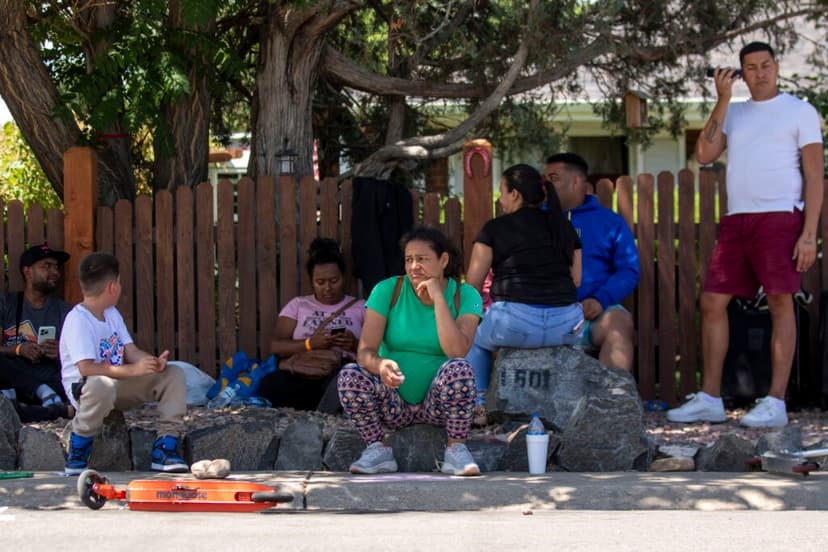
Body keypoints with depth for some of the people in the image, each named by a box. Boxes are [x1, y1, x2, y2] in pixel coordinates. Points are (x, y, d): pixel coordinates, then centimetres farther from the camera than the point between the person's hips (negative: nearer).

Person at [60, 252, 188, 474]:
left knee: (174, 375, -3)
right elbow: (86, 368, -28)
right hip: (84, 389, -9)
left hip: (119, 384, 9)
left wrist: (153, 362, -15)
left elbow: (131, 352, 8)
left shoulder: (112, 314, 13)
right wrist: (132, 370, -31)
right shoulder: (77, 320, -17)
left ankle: (165, 449, -7)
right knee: (101, 385, -44)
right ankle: (77, 453, -22)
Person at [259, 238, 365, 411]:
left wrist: (356, 345, -12)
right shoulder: (298, 305, 22)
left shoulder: (360, 307, 19)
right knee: (270, 385, -35)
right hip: (303, 375, 3)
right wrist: (310, 343, -7)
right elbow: (276, 346, 9)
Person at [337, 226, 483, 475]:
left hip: (437, 405, -1)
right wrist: (380, 365, -37)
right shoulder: (388, 290, -4)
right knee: (349, 375, -26)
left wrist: (438, 299, -20)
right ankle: (378, 450, -8)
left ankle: (456, 450, -16)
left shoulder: (464, 296, -4)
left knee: (459, 368, -32)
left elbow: (456, 351, -21)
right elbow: (365, 351, -13)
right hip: (394, 405, 1)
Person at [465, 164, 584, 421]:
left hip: (515, 322, -3)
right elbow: (576, 279, 15)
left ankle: (477, 404, 21)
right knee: (573, 340, 41)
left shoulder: (495, 229, 4)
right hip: (566, 325, 4)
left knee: (474, 339, 30)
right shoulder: (563, 227, 15)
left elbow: (472, 284, 5)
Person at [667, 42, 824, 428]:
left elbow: (814, 176, -1)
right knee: (713, 301, 3)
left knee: (780, 302, -8)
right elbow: (705, 154, 3)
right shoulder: (734, 113, 18)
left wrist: (809, 234, -11)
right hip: (736, 220, 6)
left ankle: (776, 403, -7)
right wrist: (722, 100, 0)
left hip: (780, 217, -6)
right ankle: (710, 399, 8)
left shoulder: (800, 112, 4)